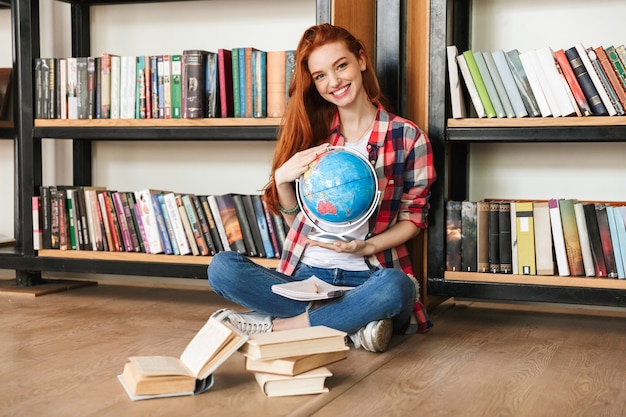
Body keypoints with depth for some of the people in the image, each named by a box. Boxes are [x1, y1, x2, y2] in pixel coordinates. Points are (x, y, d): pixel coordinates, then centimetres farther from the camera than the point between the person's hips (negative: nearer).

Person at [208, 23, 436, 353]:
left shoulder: (407, 137, 2)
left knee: (396, 287, -38)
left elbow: (413, 217, 6)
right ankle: (352, 325, -21)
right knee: (222, 268, -23)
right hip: (304, 274, 3)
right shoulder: (311, 132, 10)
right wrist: (281, 178, -9)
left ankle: (274, 324, -20)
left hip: (366, 278, -2)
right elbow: (294, 219, 12)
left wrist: (366, 246, -12)